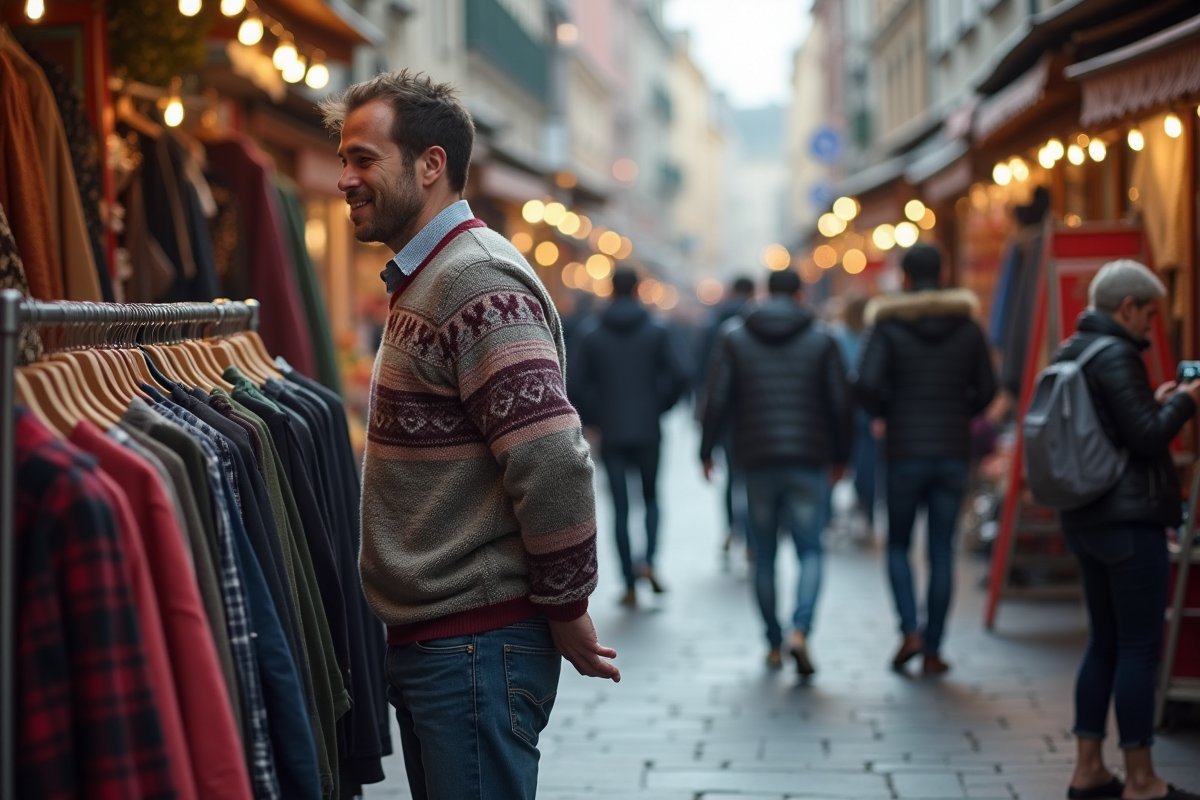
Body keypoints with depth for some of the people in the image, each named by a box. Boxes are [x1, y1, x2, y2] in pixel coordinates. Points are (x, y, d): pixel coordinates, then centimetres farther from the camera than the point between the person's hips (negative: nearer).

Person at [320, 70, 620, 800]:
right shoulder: (422, 280, 16)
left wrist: (565, 613, -15)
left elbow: (553, 464, -24)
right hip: (424, 640, 10)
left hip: (475, 650, -10)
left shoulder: (476, 283, -17)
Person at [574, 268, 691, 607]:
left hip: (611, 435, 0)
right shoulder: (657, 332, -1)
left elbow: (579, 384, -2)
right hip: (648, 432, 0)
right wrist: (660, 407, 4)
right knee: (651, 497, 16)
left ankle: (630, 586, 4)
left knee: (620, 508, 5)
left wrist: (598, 416, 9)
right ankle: (648, 560, -8)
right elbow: (680, 375, -10)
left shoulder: (593, 337, 1)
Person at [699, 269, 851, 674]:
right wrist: (840, 457, 13)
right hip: (809, 460, -1)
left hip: (757, 462, 1)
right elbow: (840, 404, 2)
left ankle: (774, 645, 17)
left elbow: (717, 402, -1)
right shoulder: (822, 342, 2)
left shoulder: (735, 341, 3)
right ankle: (800, 631, -18)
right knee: (810, 551, 4)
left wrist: (706, 451, 9)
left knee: (764, 555, 12)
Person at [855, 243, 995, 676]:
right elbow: (986, 389, 6)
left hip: (905, 451, -2)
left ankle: (911, 631, -2)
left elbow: (867, 383, -16)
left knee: (898, 545, 14)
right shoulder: (967, 326, 4)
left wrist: (885, 414, 3)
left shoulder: (888, 324, -5)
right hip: (953, 451, 2)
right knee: (942, 552, 7)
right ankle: (933, 651, 8)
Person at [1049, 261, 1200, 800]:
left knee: (1105, 643, 14)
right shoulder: (1116, 356, -15)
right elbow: (1147, 439, -17)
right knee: (1140, 647, -3)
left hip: (1083, 519, 9)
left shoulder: (1070, 353, 14)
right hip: (1130, 518, -9)